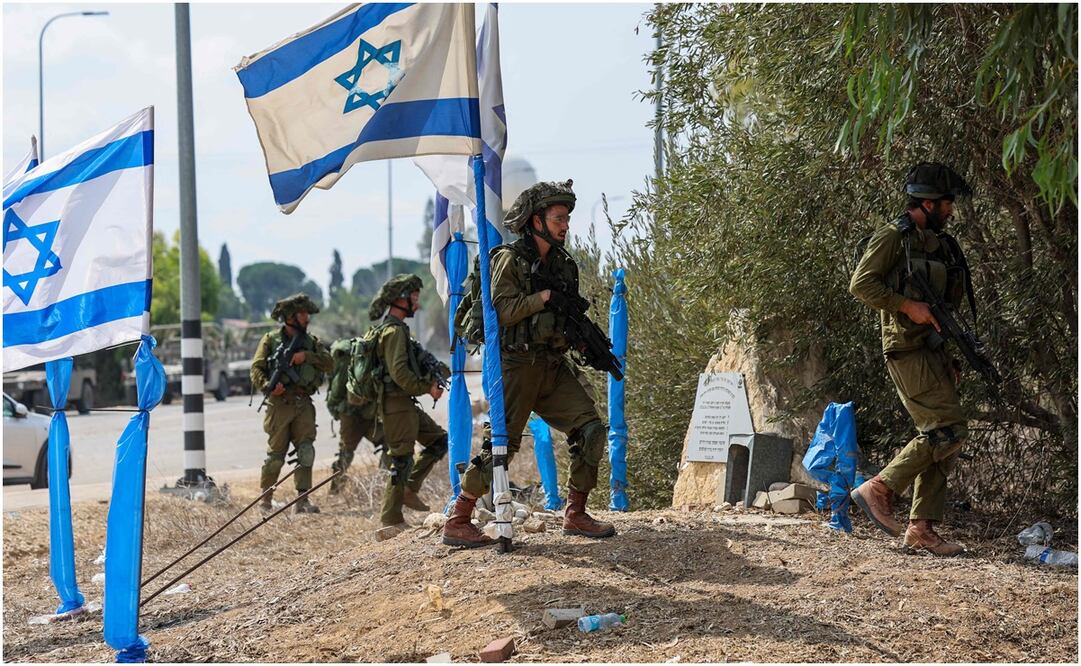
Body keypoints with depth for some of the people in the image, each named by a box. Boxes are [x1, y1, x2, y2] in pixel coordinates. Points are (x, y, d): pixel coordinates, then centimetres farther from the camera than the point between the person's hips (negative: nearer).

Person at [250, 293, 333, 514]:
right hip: (280, 403, -3)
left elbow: (329, 363, 3)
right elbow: (257, 369, -3)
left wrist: (306, 356, -11)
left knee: (306, 452, -8)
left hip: (303, 404, 3)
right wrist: (269, 386, -21)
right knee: (276, 455, 1)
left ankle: (302, 501, -8)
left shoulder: (311, 341, 16)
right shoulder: (271, 340, 4)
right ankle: (265, 500, 15)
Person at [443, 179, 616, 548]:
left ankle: (575, 514, 5)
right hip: (517, 363, -7)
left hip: (553, 365, 7)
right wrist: (546, 296, -22)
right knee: (501, 444, -7)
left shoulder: (563, 263, 14)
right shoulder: (510, 259, -7)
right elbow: (502, 309, -18)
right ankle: (457, 523, 3)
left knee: (590, 428, -4)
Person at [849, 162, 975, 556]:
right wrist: (909, 306, -19)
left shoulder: (938, 243, 19)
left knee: (940, 437, 5)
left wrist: (953, 358, 19)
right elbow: (861, 284, -14)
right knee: (949, 429, -16)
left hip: (934, 352, 9)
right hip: (908, 350, -9)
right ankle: (879, 489, -9)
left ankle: (921, 528, 6)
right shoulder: (894, 236, -6)